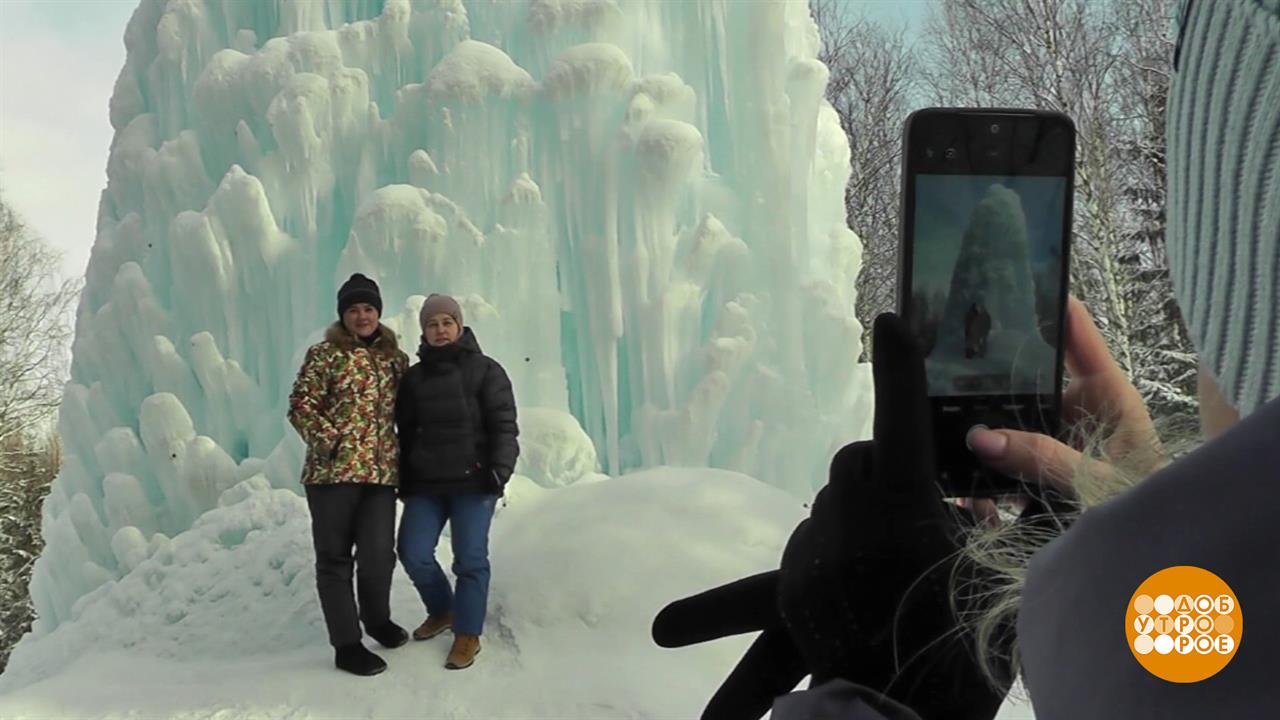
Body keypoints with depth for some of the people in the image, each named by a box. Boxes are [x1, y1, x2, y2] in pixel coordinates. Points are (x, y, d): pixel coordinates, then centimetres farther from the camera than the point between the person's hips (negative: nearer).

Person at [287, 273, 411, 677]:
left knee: (379, 553, 3)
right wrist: (329, 442, -15)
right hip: (331, 470, -3)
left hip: (381, 471, 4)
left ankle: (377, 619, 31)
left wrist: (405, 455, 12)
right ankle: (346, 645, 13)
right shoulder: (324, 354, -2)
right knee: (335, 558, 3)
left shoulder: (395, 358, 12)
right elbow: (300, 406, -5)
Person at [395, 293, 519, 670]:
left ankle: (468, 634, 14)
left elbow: (504, 424, -6)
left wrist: (500, 469, -16)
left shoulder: (485, 370, -2)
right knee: (413, 554, 0)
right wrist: (403, 482, 11)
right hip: (426, 483, 4)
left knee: (470, 558, -1)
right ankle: (441, 610, 26)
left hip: (473, 481, -4)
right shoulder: (413, 378, 11)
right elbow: (405, 433, 15)